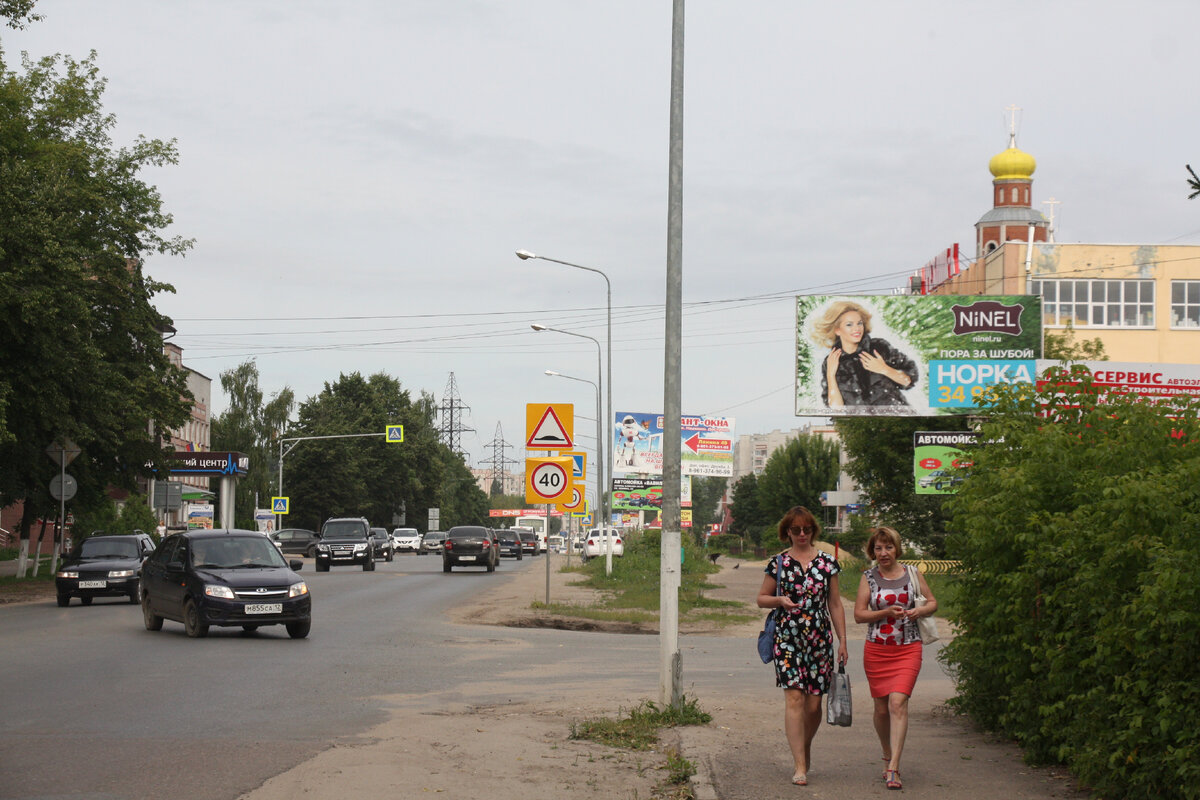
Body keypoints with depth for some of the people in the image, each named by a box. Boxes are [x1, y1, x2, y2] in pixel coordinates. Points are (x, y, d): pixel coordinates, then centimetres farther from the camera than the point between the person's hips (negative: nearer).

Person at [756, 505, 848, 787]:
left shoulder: (827, 562, 8)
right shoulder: (778, 563, 5)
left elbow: (835, 605, 11)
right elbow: (761, 598, 11)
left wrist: (842, 641, 7)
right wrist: (780, 600, -10)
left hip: (820, 639, 2)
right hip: (787, 638, -2)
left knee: (813, 703, 4)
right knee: (794, 698, -12)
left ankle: (805, 747, 32)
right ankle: (800, 765, -12)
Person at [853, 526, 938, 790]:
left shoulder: (913, 574, 5)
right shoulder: (869, 577, 4)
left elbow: (932, 602, 14)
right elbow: (859, 614, -1)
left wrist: (919, 611, -8)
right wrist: (886, 613, -15)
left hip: (908, 650, -1)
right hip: (876, 650, 1)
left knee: (898, 702, -16)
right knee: (881, 708, 7)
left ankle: (893, 767, -18)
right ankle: (888, 755, 32)